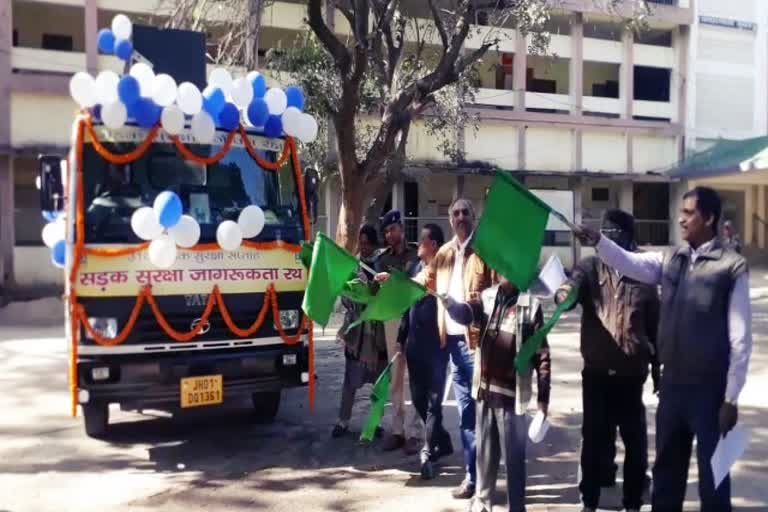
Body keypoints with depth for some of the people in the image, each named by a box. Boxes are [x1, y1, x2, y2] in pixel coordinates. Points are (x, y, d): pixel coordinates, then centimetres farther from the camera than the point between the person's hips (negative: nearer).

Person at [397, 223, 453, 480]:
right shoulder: (416, 267, 12)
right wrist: (402, 337, 15)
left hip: (436, 345, -7)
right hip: (415, 343, 7)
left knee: (433, 400, 0)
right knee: (418, 398, 13)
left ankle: (428, 453, 5)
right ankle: (442, 441, 30)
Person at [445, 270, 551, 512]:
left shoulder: (531, 305, -7)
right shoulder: (487, 298, 4)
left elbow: (542, 353, -5)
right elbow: (464, 313, -14)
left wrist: (543, 396, -6)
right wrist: (444, 297, -34)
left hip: (512, 393, -4)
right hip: (485, 389, 4)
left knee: (513, 456, 5)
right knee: (485, 451, 16)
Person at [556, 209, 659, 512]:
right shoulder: (590, 268, 1)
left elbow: (654, 324, 7)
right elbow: (571, 286, -19)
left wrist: (658, 367, 10)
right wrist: (564, 293, -43)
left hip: (631, 373, 0)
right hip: (596, 371, 0)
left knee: (635, 439, 10)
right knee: (594, 437, 8)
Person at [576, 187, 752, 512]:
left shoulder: (732, 267, -9)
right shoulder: (669, 261, 7)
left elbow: (740, 338, -10)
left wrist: (731, 397, -11)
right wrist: (598, 242, -24)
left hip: (710, 389, -5)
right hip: (672, 384, 5)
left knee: (712, 474, 7)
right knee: (666, 467, 17)